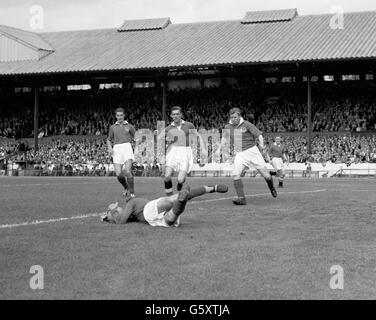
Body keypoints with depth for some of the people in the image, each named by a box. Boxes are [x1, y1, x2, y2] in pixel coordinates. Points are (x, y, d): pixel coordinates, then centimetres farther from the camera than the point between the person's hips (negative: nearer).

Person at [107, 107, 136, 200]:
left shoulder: (129, 126, 10)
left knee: (127, 171, -19)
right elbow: (109, 140, 24)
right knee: (119, 174, -9)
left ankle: (131, 192, -6)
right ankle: (126, 187, 21)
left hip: (127, 148, -2)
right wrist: (109, 148, 6)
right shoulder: (112, 127, 16)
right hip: (117, 150, 2)